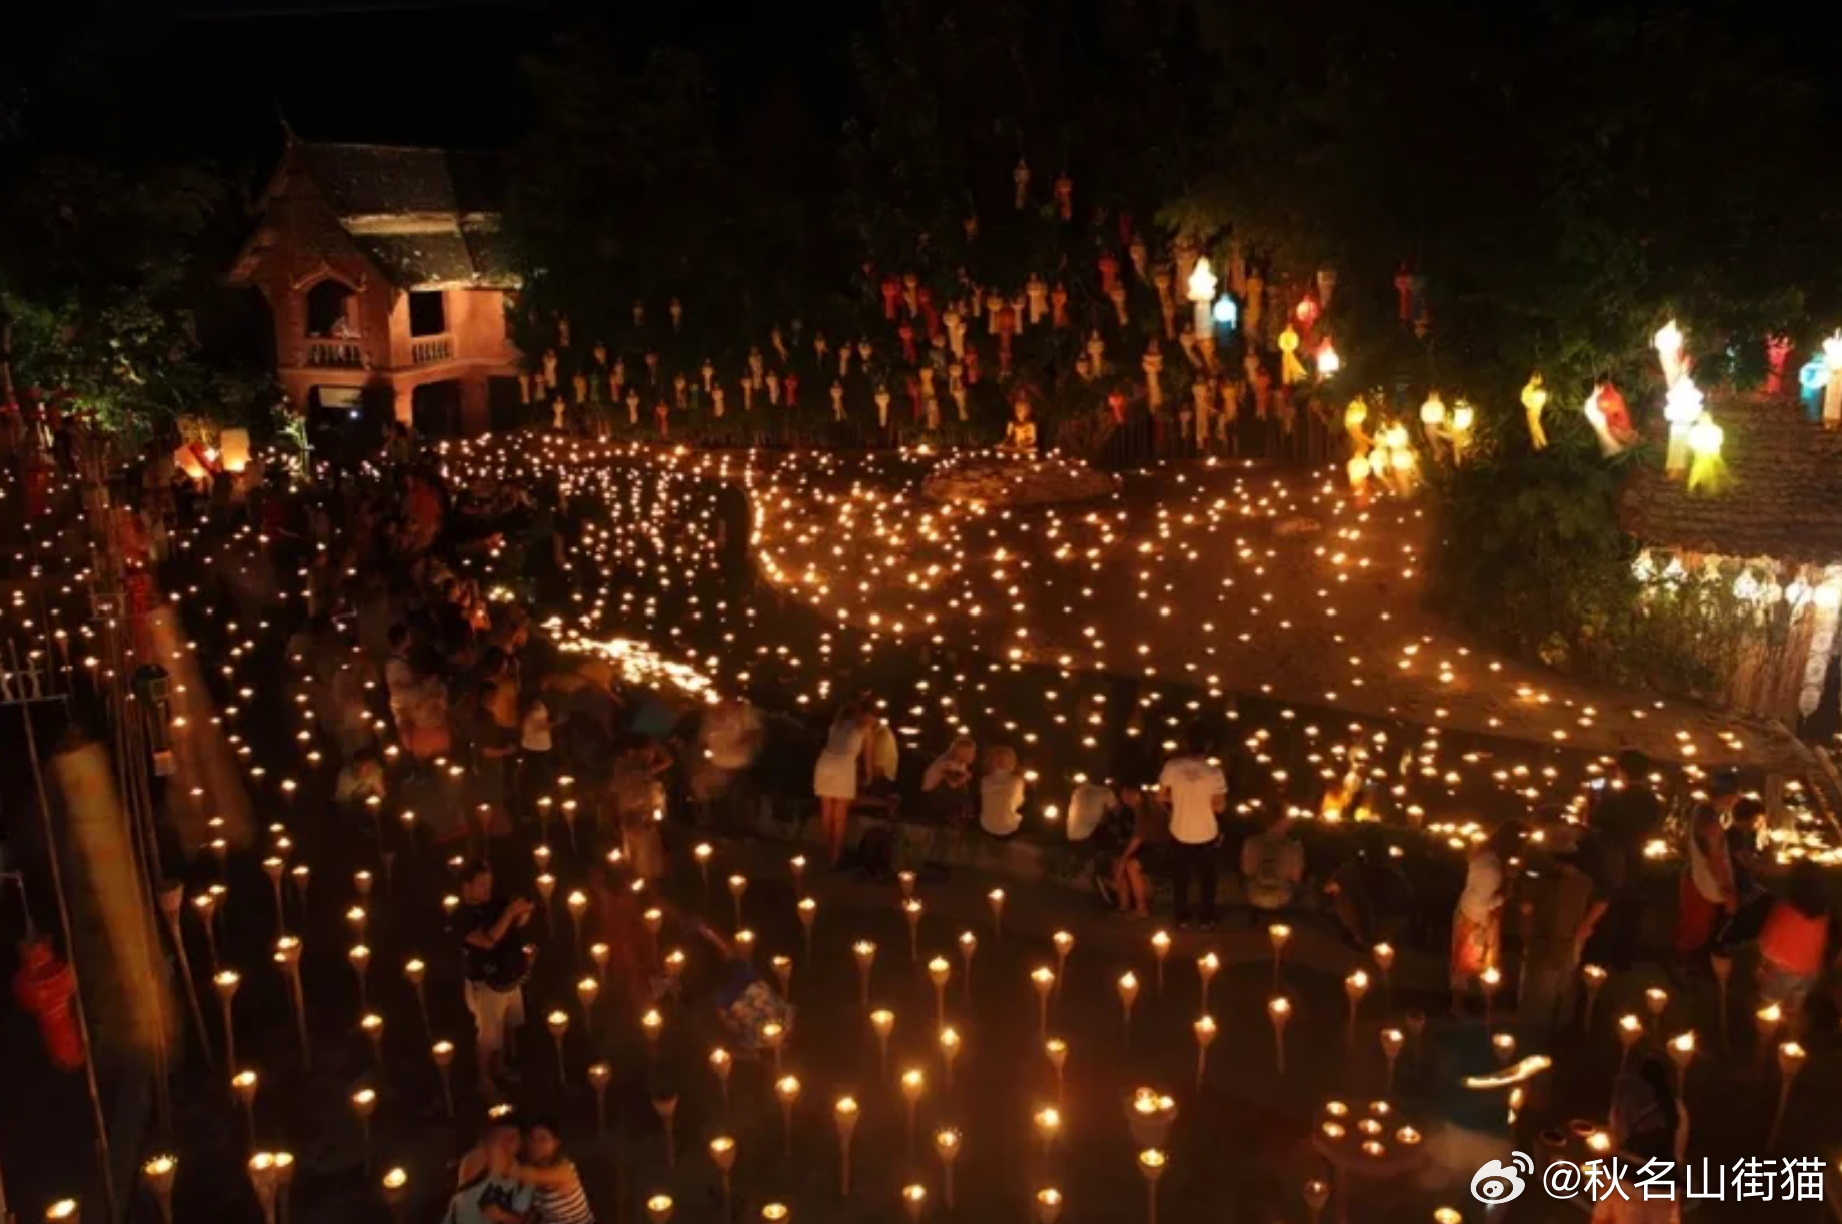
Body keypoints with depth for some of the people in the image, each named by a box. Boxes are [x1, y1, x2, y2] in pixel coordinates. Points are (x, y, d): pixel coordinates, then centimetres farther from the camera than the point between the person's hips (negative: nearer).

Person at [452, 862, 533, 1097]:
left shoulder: (494, 902, -5)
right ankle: (485, 1080, 29)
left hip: (511, 977, 7)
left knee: (507, 1028, 23)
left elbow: (516, 926, 6)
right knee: (488, 1036, 10)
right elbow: (488, 940, -35)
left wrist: (523, 913, -16)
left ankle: (499, 1067, 44)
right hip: (487, 984, -7)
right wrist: (509, 912, -35)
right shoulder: (463, 916, -23)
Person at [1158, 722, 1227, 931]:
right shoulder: (1214, 772, -23)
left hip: (1179, 834, 1)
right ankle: (1207, 920, 36)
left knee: (1181, 879, 22)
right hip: (1206, 836, -1)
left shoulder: (1172, 766, -19)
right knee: (1206, 879, 22)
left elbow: (1162, 797, -7)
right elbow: (1219, 806, -15)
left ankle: (1183, 919, 36)